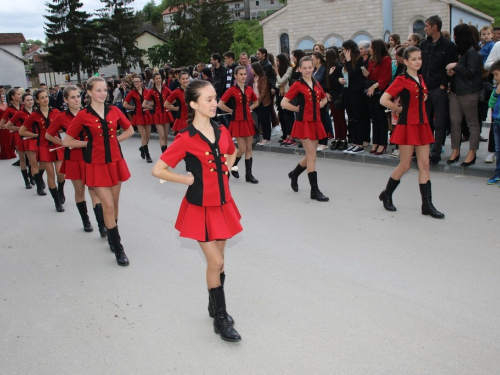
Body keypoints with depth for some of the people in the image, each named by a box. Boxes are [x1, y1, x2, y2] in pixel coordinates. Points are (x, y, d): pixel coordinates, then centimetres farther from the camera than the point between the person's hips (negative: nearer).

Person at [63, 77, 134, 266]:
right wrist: (89, 143, -4)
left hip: (115, 161, 4)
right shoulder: (83, 115, -8)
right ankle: (118, 249, 1)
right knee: (108, 205, -6)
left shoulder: (114, 111, 1)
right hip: (97, 164, -4)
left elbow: (130, 130, 15)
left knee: (114, 203, 12)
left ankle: (112, 236, 33)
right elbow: (67, 141, -2)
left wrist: (114, 140, 3)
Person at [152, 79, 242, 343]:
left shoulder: (221, 132, 1)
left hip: (222, 204, 5)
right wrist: (189, 180, -11)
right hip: (200, 208, -5)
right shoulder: (186, 139, -16)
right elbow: (158, 170, -15)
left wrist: (225, 172, 8)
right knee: (216, 263, -2)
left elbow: (231, 153, 24)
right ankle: (220, 319, 13)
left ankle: (215, 306, 34)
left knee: (218, 259, 15)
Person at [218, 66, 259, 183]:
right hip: (237, 121, -4)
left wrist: (249, 109, 6)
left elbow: (256, 102, 21)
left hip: (248, 121, 5)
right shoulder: (232, 90, -8)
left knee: (249, 149, 4)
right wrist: (232, 111, -6)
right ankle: (233, 165, 24)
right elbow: (220, 104, -11)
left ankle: (248, 174, 10)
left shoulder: (249, 89, 6)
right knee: (242, 149, -5)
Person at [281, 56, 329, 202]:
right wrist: (298, 109, -5)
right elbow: (284, 103, -11)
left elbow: (324, 99, 26)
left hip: (316, 122, 6)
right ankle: (315, 191, -1)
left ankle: (294, 174, 39)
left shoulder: (316, 84, 9)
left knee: (310, 156, 13)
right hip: (304, 123, -6)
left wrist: (318, 106, 8)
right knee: (312, 156, -7)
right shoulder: (297, 85, -7)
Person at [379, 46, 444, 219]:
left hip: (422, 125, 7)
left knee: (424, 165, 4)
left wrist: (422, 99, 11)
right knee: (405, 165, 0)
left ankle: (427, 204, 8)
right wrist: (399, 109, -8)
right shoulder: (401, 80, -9)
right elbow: (384, 100, -18)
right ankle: (386, 194, 22)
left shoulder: (421, 79, 12)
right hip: (407, 125, -7)